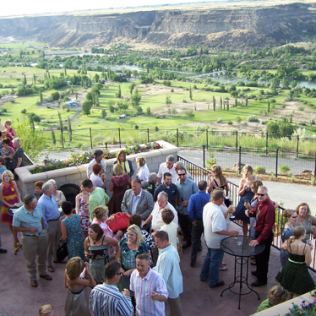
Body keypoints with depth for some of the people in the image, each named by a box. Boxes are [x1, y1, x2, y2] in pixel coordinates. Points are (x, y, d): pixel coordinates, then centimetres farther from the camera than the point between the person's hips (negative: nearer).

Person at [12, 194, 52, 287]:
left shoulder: (38, 207, -11)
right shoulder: (18, 213, -24)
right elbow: (15, 228, -16)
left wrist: (43, 229, 10)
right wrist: (29, 229, -23)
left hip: (41, 236, 5)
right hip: (29, 239, -4)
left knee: (42, 256, 22)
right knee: (31, 259, 13)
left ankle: (43, 272, 46)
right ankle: (33, 278, 35)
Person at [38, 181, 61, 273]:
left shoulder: (52, 197, 0)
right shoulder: (41, 202, -25)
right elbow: (42, 217, -20)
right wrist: (47, 228, -15)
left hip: (57, 221, 8)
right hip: (50, 224, -8)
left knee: (57, 242, 23)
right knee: (50, 245, 5)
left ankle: (56, 258, 42)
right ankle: (49, 264, 18)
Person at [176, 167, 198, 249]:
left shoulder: (192, 184, -13)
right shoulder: (176, 184, -2)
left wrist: (188, 201, -18)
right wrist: (176, 205, -3)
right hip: (180, 210, 4)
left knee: (192, 227, 6)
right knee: (183, 227, 17)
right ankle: (188, 241, 37)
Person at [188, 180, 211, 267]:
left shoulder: (193, 197, -14)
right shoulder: (209, 197, -15)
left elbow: (190, 210, -19)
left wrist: (193, 220, -8)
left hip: (197, 222, 0)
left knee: (195, 241, 11)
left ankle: (193, 261, 16)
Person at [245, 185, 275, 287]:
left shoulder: (269, 207, -29)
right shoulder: (260, 202, -1)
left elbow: (268, 226, -29)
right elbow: (255, 212, 14)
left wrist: (259, 240, -28)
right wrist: (250, 211, -11)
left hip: (265, 235, -9)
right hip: (258, 232, 9)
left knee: (263, 257, 7)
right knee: (257, 254, 26)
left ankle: (262, 279, 24)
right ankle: (259, 271, 49)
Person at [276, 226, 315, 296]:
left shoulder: (289, 244, -14)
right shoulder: (306, 247, -24)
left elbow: (283, 246, 11)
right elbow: (308, 262, -18)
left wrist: (289, 239, 1)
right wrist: (309, 250, -10)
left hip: (289, 268, 4)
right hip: (300, 270, -4)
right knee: (298, 294, 13)